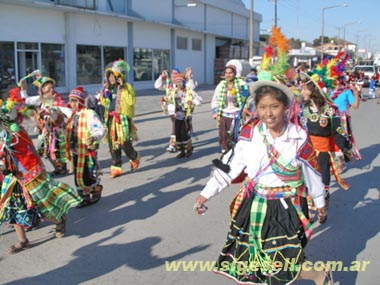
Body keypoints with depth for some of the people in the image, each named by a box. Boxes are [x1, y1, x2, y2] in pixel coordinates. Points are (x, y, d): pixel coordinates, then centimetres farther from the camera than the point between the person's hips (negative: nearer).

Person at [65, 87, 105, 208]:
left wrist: (94, 137, -44)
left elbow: (100, 130, -25)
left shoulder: (89, 114, -16)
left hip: (87, 151, -8)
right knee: (78, 177, 13)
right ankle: (85, 197, 30)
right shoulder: (73, 115, 10)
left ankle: (97, 189, 26)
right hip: (75, 152, 8)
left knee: (86, 177, -4)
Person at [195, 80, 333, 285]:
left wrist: (319, 200, 15)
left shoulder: (298, 137, -12)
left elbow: (312, 173, 2)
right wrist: (206, 194, -2)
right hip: (253, 207, 3)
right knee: (249, 265, 12)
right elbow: (229, 167, -1)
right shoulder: (249, 133, -9)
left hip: (285, 209, -3)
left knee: (284, 267, -4)